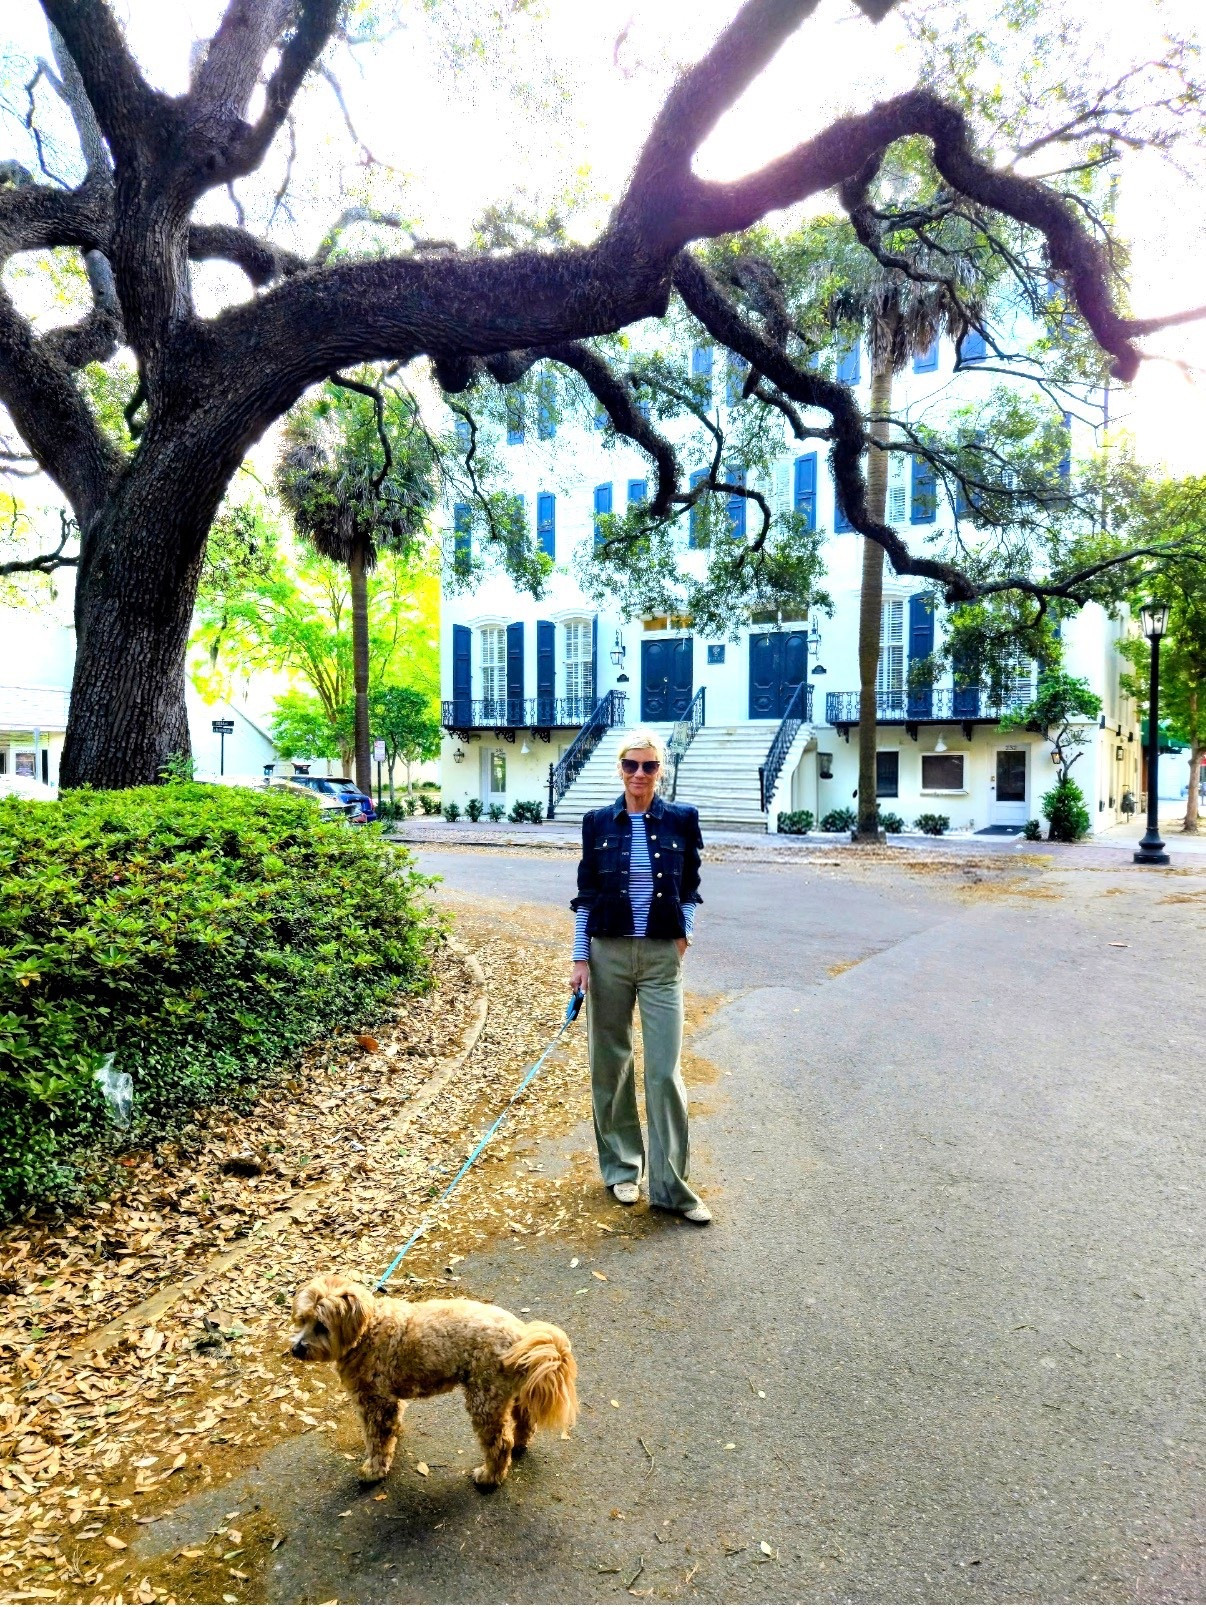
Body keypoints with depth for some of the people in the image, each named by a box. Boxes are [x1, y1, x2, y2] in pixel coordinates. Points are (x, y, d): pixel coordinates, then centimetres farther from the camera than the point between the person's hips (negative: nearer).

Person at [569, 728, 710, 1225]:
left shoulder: (682, 820, 1)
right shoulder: (598, 822, 1)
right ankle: (620, 1167, 26)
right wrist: (581, 959, -2)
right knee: (610, 1064, 9)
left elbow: (690, 888, 11)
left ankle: (670, 1185, 7)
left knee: (665, 1070, -3)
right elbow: (585, 895, 3)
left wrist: (683, 933, -3)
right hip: (608, 954, 1)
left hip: (662, 958, -1)